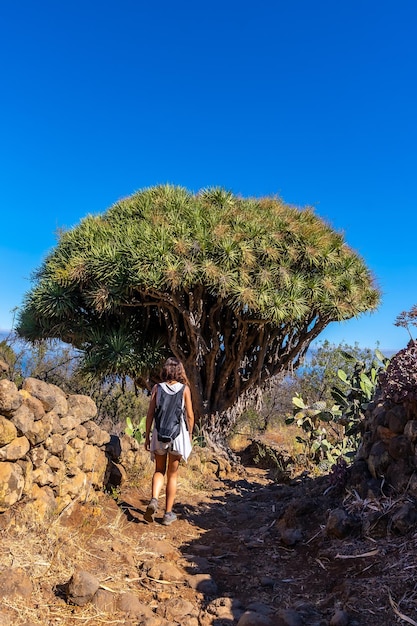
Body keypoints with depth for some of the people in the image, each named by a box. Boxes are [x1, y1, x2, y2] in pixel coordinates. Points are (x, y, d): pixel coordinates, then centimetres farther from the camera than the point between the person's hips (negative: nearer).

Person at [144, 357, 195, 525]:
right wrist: (190, 435, 12)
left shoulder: (157, 388, -1)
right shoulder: (184, 388, -3)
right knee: (172, 475, 13)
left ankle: (154, 500, -4)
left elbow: (150, 414, -2)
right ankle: (168, 513, 18)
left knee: (159, 470, 19)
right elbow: (190, 415, -2)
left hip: (159, 434, 1)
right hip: (178, 434, -1)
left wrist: (147, 436, 7)